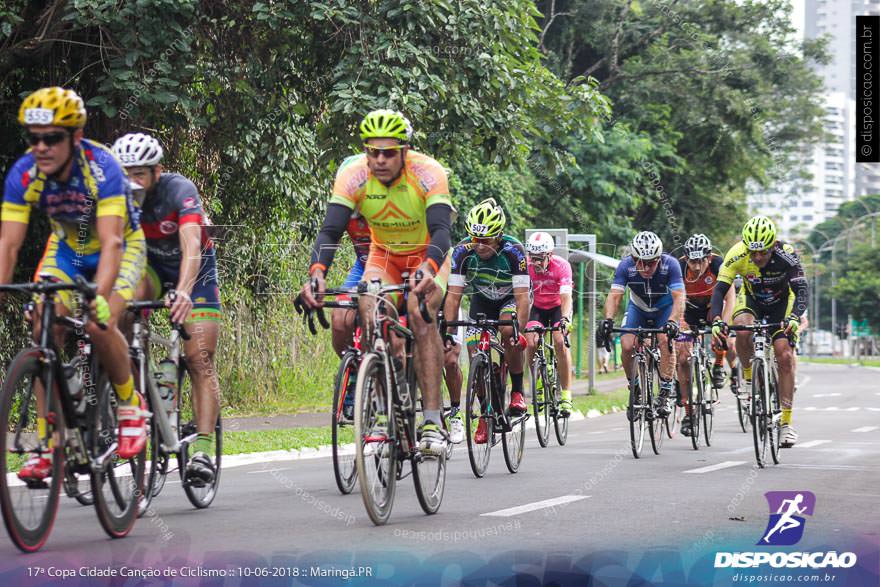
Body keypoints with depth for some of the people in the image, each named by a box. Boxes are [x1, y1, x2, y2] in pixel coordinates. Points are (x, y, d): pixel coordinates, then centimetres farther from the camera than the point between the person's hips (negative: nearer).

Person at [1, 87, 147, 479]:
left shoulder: (102, 168, -33)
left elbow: (111, 241, -42)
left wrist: (100, 296, -57)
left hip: (120, 248, -4)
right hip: (66, 249, 4)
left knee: (99, 325, -27)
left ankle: (131, 406, 0)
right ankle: (47, 445, -9)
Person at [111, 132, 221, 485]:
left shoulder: (179, 191, -30)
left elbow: (191, 247, -43)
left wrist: (183, 292, -60)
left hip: (194, 272, -2)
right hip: (150, 267, 3)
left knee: (200, 361, -13)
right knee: (130, 294, -33)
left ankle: (203, 449, -15)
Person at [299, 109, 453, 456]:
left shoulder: (428, 173, -30)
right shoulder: (353, 174, -23)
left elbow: (442, 231, -40)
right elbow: (330, 231, -28)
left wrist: (428, 270, -60)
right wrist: (317, 272, -47)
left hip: (428, 255, -3)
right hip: (384, 255, 3)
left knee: (420, 315, -29)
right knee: (369, 313, -24)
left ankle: (433, 421, -29)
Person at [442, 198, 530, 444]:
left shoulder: (513, 251, -32)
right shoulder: (463, 251, -26)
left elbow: (522, 296, -34)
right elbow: (453, 295, -25)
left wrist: (519, 331, -47)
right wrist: (447, 333, -34)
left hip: (509, 299, -3)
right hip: (481, 301, 3)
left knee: (508, 332, -34)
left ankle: (517, 391, -16)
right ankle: (486, 414, 13)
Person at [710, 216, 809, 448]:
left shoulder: (786, 254, -33)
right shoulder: (737, 254, -30)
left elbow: (802, 290, -35)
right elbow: (720, 289, -29)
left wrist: (795, 317, -54)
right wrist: (717, 320, -45)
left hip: (781, 302, -1)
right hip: (751, 299, 1)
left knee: (785, 357, -12)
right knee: (742, 330, -33)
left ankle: (786, 422, -6)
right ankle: (748, 375, -7)